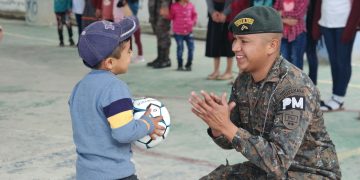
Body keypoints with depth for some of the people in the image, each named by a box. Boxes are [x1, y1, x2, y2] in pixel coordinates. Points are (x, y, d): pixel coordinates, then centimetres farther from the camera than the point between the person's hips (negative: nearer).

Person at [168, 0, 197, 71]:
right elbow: (170, 17, -1)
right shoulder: (174, 6, -9)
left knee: (191, 47, 2)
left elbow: (194, 14, 13)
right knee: (180, 48, 2)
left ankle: (188, 65, 19)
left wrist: (194, 21, -2)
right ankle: (180, 65, 18)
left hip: (188, 31, 3)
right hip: (178, 32, -3)